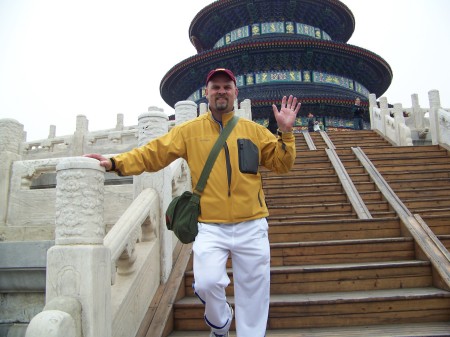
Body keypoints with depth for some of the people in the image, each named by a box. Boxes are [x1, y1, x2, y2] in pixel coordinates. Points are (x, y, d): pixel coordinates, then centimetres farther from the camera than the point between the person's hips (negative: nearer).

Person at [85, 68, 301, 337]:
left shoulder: (255, 130, 8)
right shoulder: (190, 130, 4)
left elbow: (281, 164, 8)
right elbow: (151, 154, 1)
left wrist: (285, 132, -6)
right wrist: (116, 162, -11)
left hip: (252, 227, 2)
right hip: (210, 227, -1)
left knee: (253, 295, 7)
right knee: (207, 283, -19)